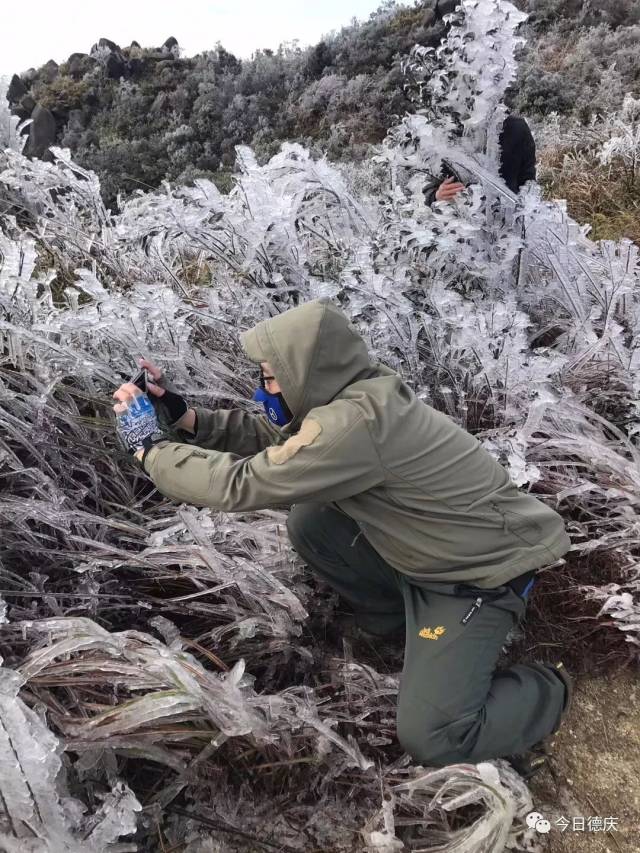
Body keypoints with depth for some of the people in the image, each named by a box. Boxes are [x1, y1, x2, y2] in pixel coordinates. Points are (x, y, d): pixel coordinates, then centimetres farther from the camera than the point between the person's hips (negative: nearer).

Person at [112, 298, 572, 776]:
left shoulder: (355, 423, -32)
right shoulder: (353, 393, -4)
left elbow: (239, 484, -26)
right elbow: (268, 436, 5)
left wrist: (150, 450, -13)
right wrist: (186, 418, -5)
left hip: (484, 570, -8)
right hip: (426, 553, 8)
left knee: (429, 737, -11)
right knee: (309, 522, 1)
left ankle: (546, 690, 15)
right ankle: (403, 617, 16)